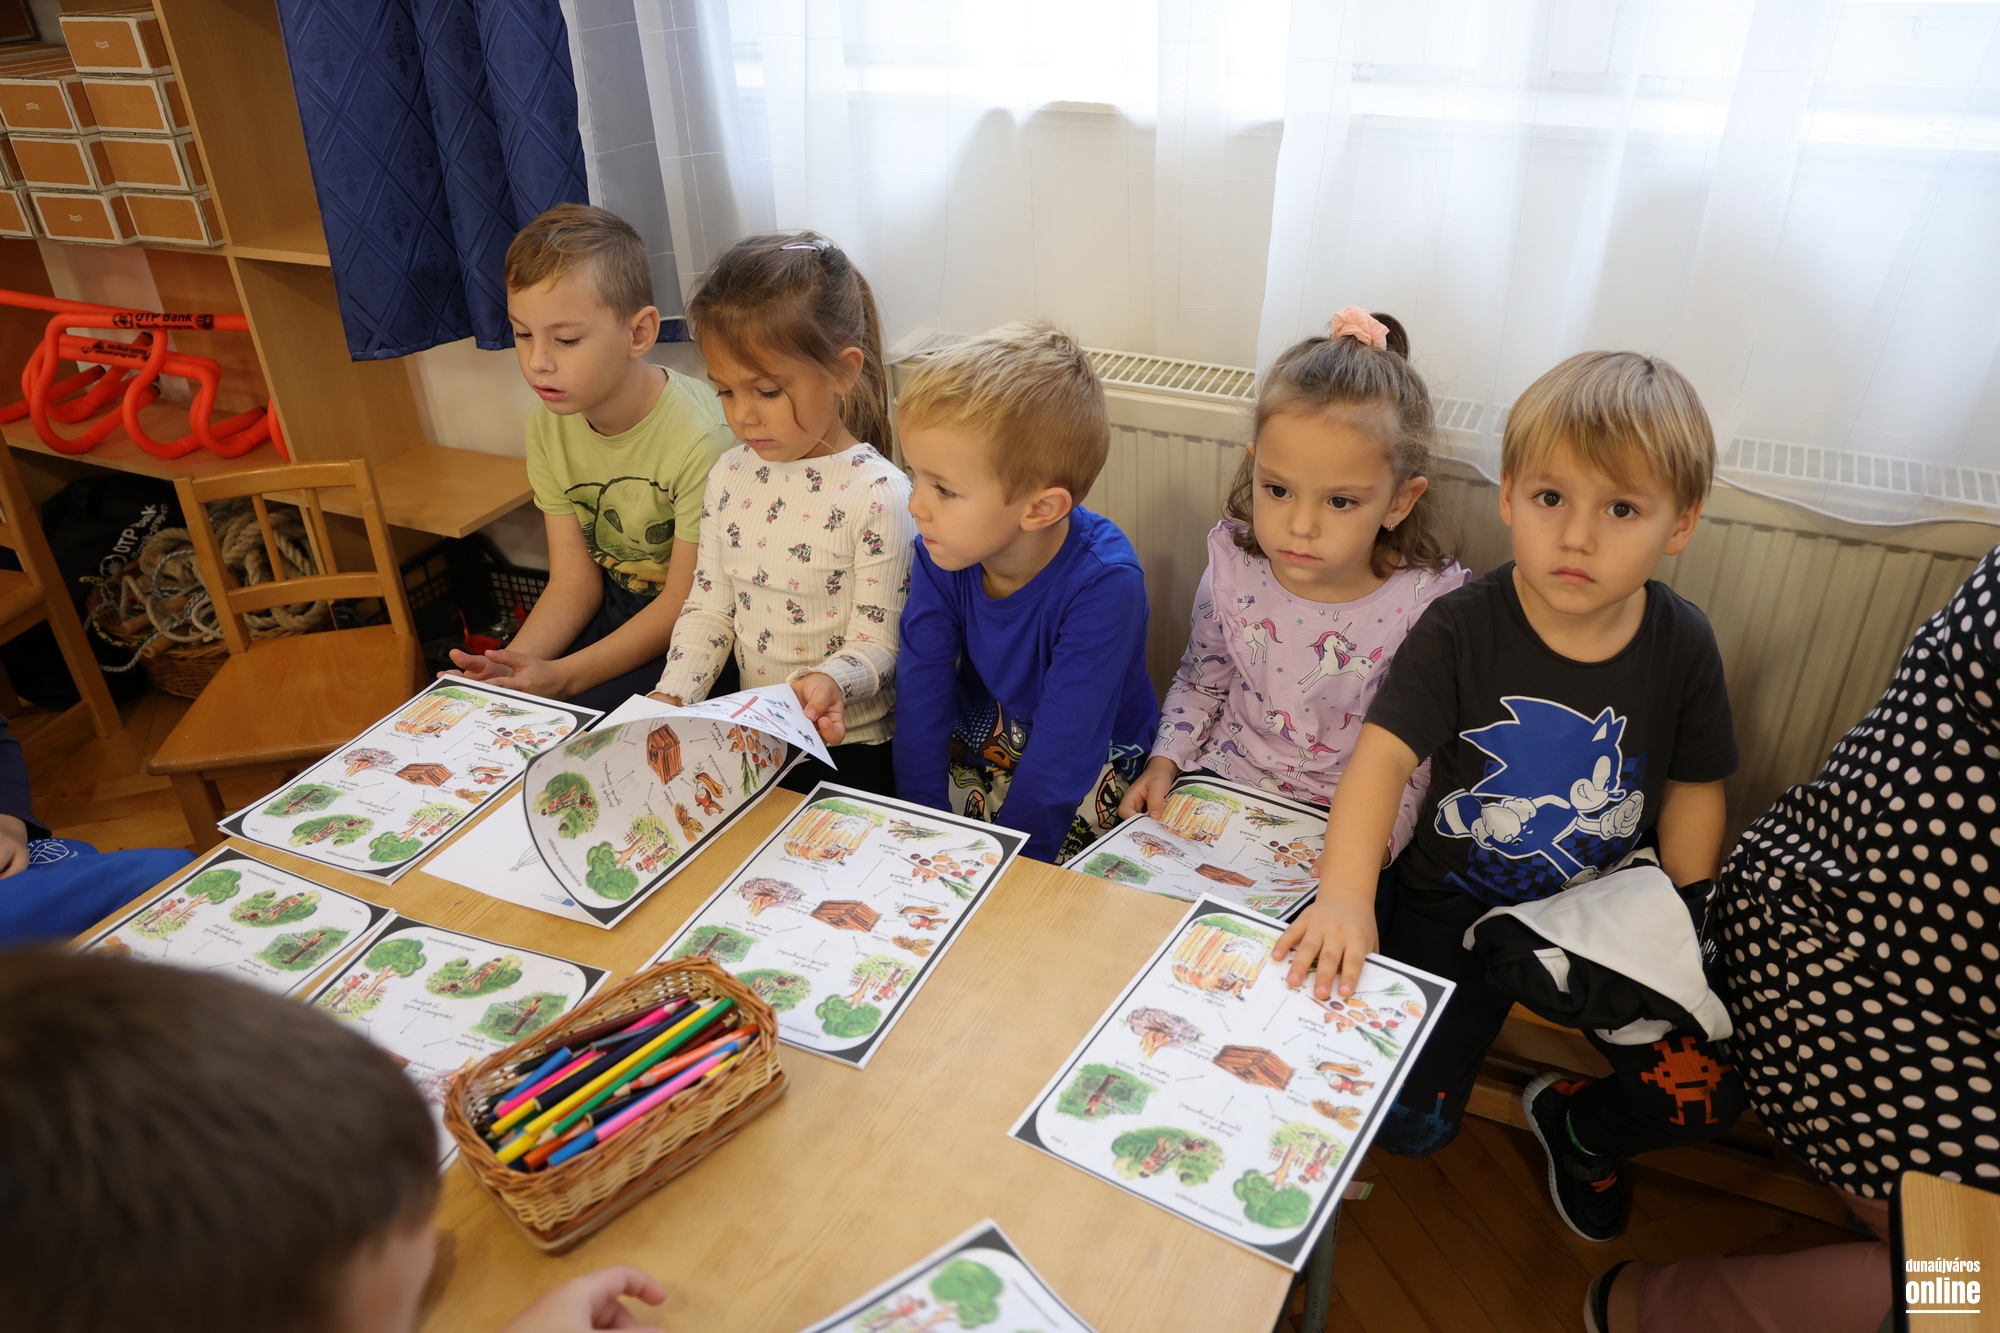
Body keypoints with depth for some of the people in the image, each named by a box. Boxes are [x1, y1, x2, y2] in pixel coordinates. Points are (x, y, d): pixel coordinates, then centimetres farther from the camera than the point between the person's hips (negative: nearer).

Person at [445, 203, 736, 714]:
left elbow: (685, 604, -19)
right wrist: (512, 664, -21)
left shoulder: (698, 438, -26)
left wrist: (563, 676, -27)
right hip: (613, 606, 6)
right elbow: (574, 580, -2)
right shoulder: (548, 428, -3)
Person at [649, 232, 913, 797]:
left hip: (848, 749, -5)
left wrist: (830, 680, -35)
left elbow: (876, 640, -13)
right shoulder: (729, 475, 3)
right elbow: (707, 608, 8)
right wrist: (671, 697, -7)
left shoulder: (878, 493, -17)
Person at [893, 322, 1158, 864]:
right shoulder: (939, 559, -16)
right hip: (984, 735, 5)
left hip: (1094, 761, -4)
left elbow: (1065, 746, -29)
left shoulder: (1103, 582, -31)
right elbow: (922, 703, -14)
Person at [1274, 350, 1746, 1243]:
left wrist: (1681, 934, 1)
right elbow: (1383, 756, -28)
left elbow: (1693, 793, 3)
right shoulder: (1462, 627, -19)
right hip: (1461, 905, -2)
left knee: (1706, 1098, -6)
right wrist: (1346, 896, -42)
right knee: (1408, 1124, -11)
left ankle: (1572, 1125, 26)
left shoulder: (1682, 646, -9)